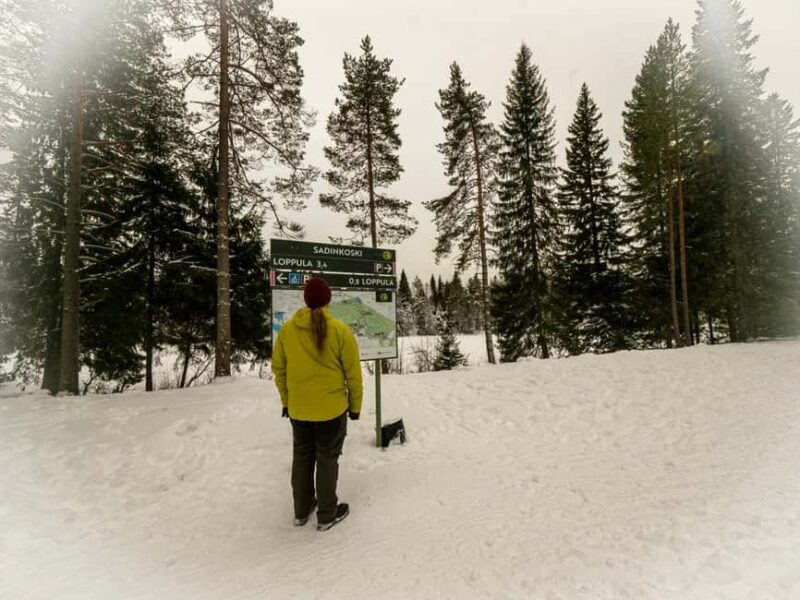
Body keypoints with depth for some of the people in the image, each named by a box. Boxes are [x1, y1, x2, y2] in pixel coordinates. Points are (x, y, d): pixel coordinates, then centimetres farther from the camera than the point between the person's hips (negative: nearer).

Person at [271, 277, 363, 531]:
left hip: (298, 409, 4)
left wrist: (286, 400, 15)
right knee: (327, 459, 12)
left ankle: (301, 510, 35)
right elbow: (353, 372, -10)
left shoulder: (287, 329, -5)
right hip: (331, 408, -3)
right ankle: (327, 514, 25)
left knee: (302, 457, 20)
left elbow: (278, 368, 3)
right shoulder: (339, 329, -15)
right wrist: (355, 404, 3)